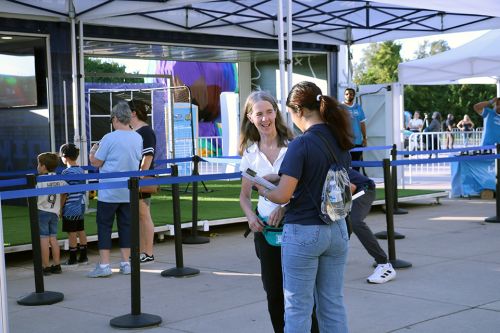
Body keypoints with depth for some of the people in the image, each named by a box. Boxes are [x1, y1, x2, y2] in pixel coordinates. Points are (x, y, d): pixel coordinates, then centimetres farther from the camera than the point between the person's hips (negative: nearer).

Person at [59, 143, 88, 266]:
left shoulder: (66, 172, -16)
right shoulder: (81, 170, 7)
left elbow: (64, 193, -16)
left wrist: (60, 208, -9)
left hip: (70, 208, -8)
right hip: (81, 206, 8)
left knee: (72, 233, -1)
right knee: (81, 231, 12)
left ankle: (72, 259, 5)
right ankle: (83, 257, 17)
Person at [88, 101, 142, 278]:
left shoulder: (109, 139, -14)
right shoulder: (138, 138, 3)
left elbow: (96, 163, -9)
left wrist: (92, 152, 13)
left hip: (109, 191, -5)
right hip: (129, 191, 5)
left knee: (104, 225, 2)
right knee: (126, 225, 11)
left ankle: (104, 265, 0)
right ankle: (126, 263, 14)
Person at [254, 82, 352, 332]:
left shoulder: (301, 145, -17)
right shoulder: (341, 141, 5)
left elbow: (283, 195, -21)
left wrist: (264, 191, -1)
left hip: (303, 232, -7)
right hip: (337, 229, 7)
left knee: (298, 307, 4)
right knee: (334, 304, 14)